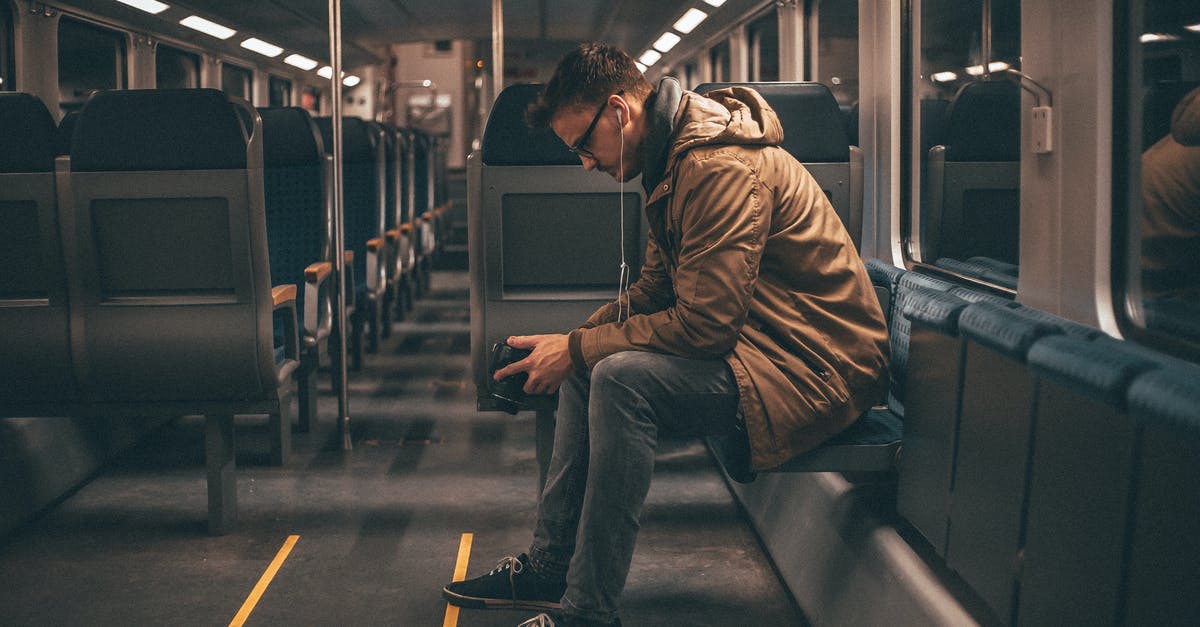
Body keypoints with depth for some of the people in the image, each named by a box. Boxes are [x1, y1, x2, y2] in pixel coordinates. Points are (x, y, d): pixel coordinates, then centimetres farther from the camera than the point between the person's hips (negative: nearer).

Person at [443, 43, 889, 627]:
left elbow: (704, 324, -26)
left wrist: (579, 349, -16)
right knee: (587, 368, 10)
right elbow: (653, 291, 17)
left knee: (621, 376, -26)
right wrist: (572, 342, 1)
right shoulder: (673, 160, 11)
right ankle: (549, 567, 12)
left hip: (815, 368, -11)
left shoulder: (722, 168, -22)